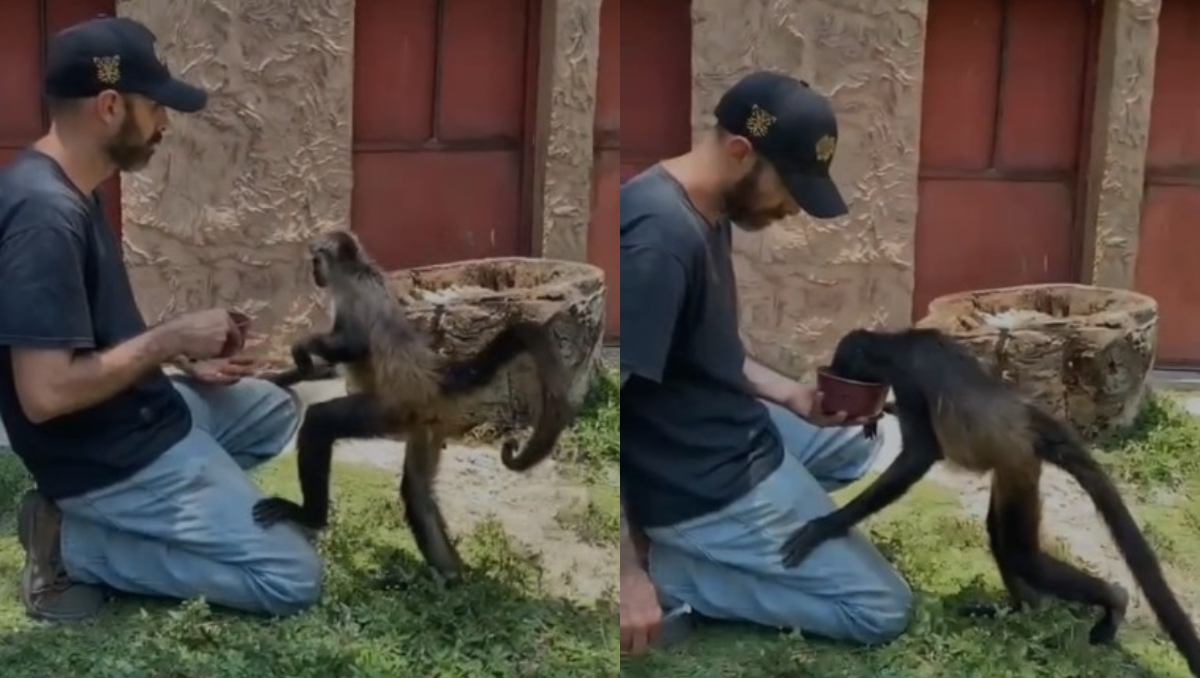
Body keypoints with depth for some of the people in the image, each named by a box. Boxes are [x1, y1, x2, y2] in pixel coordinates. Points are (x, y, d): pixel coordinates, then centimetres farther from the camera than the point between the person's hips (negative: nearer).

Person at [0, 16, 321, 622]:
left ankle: (120, 518, 11)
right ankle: (75, 544, -3)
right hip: (109, 455, -10)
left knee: (276, 410, 29)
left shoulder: (67, 191, 5)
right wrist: (172, 339, -20)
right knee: (293, 578, -9)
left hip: (141, 412, 10)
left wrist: (181, 361, 8)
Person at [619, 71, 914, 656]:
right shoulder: (661, 237, -29)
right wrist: (628, 573, -29)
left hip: (730, 431, 10)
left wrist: (792, 397, 1)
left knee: (859, 443, 32)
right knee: (883, 609, -1)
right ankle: (661, 564, -4)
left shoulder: (707, 211, 2)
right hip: (702, 481, -10)